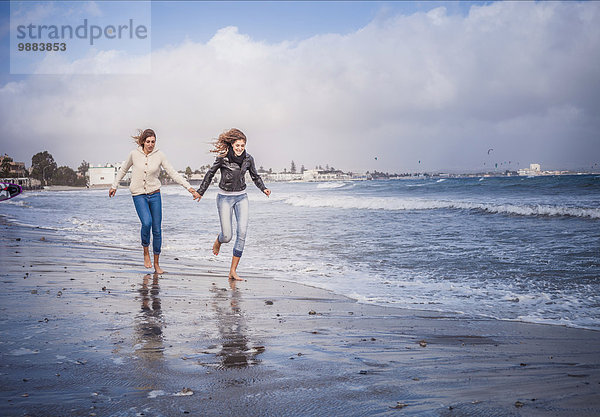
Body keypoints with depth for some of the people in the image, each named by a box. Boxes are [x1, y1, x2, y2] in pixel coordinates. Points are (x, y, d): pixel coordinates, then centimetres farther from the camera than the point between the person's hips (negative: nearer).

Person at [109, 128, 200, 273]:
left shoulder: (159, 155, -3)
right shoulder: (134, 154, -5)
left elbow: (172, 173, 0)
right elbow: (124, 169, 12)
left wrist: (189, 187, -6)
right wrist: (114, 185, 20)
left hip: (155, 195, 2)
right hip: (139, 195, -2)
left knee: (157, 229, 1)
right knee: (147, 222, -25)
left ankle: (156, 264, 15)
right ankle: (146, 252, 1)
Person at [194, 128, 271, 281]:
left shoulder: (248, 159, -2)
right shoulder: (222, 158, -12)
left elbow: (255, 176, 14)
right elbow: (210, 174, 3)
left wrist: (263, 188, -2)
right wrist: (200, 192, 10)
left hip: (241, 197, 3)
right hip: (225, 198, -3)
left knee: (242, 232, -12)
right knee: (227, 236, -5)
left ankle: (233, 271, -5)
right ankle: (218, 240, 37)